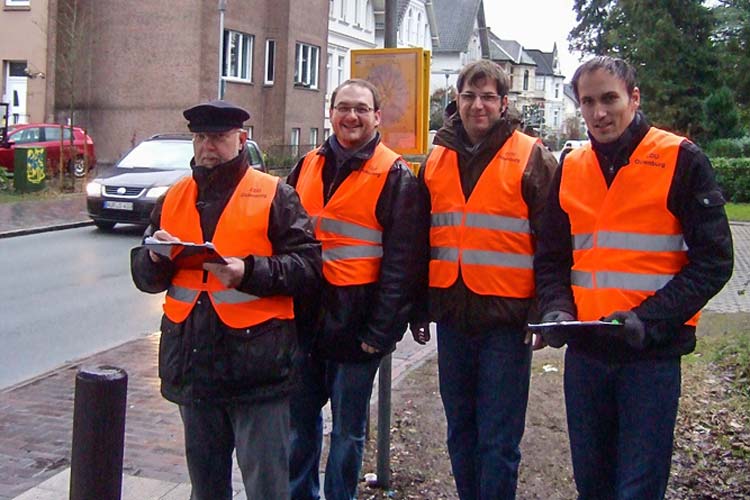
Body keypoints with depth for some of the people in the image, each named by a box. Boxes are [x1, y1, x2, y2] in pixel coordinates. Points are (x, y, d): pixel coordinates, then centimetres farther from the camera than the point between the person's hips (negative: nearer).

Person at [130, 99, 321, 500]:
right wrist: (156, 257, -9)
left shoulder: (274, 196, -2)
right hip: (192, 362, 5)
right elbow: (144, 276, 13)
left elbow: (307, 264, -9)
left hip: (256, 365, -5)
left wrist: (250, 272, -22)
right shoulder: (173, 199, 13)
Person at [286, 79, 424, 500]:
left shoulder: (396, 177, -6)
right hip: (305, 318, 5)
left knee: (348, 429, 10)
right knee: (300, 420, 15)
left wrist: (382, 329, -14)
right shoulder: (307, 166, 10)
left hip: (355, 323, -5)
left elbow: (400, 261, -10)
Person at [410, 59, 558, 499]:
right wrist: (419, 310, 14)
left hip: (507, 317, -5)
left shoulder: (532, 158, -3)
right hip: (452, 317, 5)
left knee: (499, 440, 2)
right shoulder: (436, 161, 11)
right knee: (461, 433, 16)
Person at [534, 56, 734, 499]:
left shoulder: (681, 160, -5)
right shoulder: (571, 168, 9)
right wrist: (557, 309, -6)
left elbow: (713, 260, -7)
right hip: (583, 351, 5)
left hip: (653, 353, -4)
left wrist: (650, 320, -18)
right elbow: (552, 258, 14)